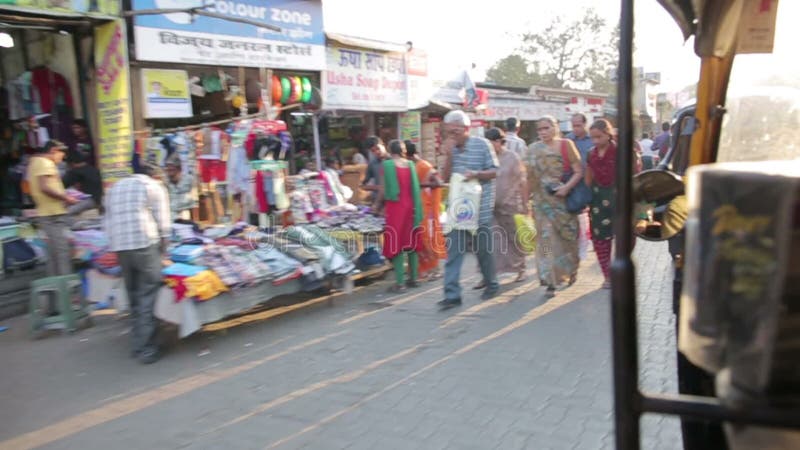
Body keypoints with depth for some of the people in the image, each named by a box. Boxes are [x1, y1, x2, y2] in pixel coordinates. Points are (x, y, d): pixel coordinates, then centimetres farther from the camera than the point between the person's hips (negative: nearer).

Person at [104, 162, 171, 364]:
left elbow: (109, 222, 18)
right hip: (145, 244, -5)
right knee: (147, 299, -1)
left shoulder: (115, 187, 24)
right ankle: (147, 350, 0)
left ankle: (138, 345, 22)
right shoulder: (155, 187, 8)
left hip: (119, 247, 6)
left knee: (134, 297, 16)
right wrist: (162, 247, 12)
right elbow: (163, 223, 2)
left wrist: (116, 245, 19)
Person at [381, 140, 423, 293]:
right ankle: (413, 278, 22)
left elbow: (385, 190, -8)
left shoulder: (387, 164, -8)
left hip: (395, 206, -5)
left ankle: (400, 283, -2)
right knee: (412, 242, 13)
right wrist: (417, 209, 12)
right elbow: (415, 188, 4)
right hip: (410, 206, 5)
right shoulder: (410, 164, 5)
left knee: (397, 244, -2)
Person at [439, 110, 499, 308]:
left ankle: (491, 284, 31)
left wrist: (476, 174, -22)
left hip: (481, 208, -4)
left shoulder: (482, 145, -6)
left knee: (484, 250, 9)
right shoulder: (451, 148, 7)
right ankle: (452, 294, -2)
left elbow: (494, 171, -4)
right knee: (453, 251, -3)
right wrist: (448, 156, -9)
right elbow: (445, 178, 5)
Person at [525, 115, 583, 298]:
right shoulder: (533, 149, 3)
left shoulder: (566, 145, -3)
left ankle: (570, 270, 34)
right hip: (542, 200, 1)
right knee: (547, 238, -4)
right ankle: (551, 281, 1)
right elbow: (530, 178, 7)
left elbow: (579, 171, -7)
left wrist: (567, 187, -21)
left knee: (566, 236, 10)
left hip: (563, 199, -1)